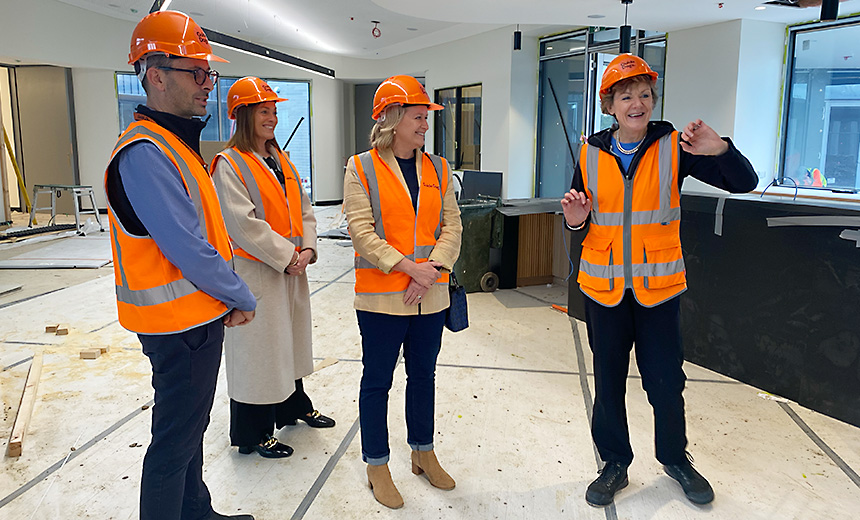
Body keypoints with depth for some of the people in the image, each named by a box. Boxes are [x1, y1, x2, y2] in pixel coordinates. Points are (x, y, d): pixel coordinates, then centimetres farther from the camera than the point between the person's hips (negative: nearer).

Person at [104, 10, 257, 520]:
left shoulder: (176, 143, 12)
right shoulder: (145, 153, -21)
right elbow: (188, 249, -25)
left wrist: (229, 295, 8)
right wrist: (241, 298, -12)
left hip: (200, 315, 10)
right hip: (180, 325, -10)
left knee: (191, 425, 23)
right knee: (175, 439, 5)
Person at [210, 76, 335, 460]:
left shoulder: (282, 162, 13)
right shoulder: (229, 164, -12)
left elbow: (303, 210, 11)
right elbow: (244, 223, -21)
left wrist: (307, 249, -5)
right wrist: (287, 256, -18)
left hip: (291, 270, 8)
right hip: (254, 271, -8)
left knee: (289, 339, 21)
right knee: (255, 348, 2)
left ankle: (294, 407, 41)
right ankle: (252, 434, 18)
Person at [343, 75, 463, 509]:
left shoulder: (437, 169, 8)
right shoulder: (361, 168, -5)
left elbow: (452, 225, 2)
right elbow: (362, 231, -13)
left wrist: (433, 268, -13)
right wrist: (407, 266, -20)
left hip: (430, 295, 5)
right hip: (381, 295, -4)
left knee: (423, 376, 17)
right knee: (377, 380, 8)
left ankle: (423, 453, 36)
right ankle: (376, 466, 25)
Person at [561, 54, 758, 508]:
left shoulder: (674, 147, -4)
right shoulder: (591, 153, 1)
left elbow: (744, 183, -10)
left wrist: (720, 149, -29)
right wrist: (575, 218, -13)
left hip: (658, 284, -1)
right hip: (604, 284, 2)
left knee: (666, 380, 9)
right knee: (608, 380, 11)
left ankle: (675, 458, 35)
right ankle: (615, 464, 30)